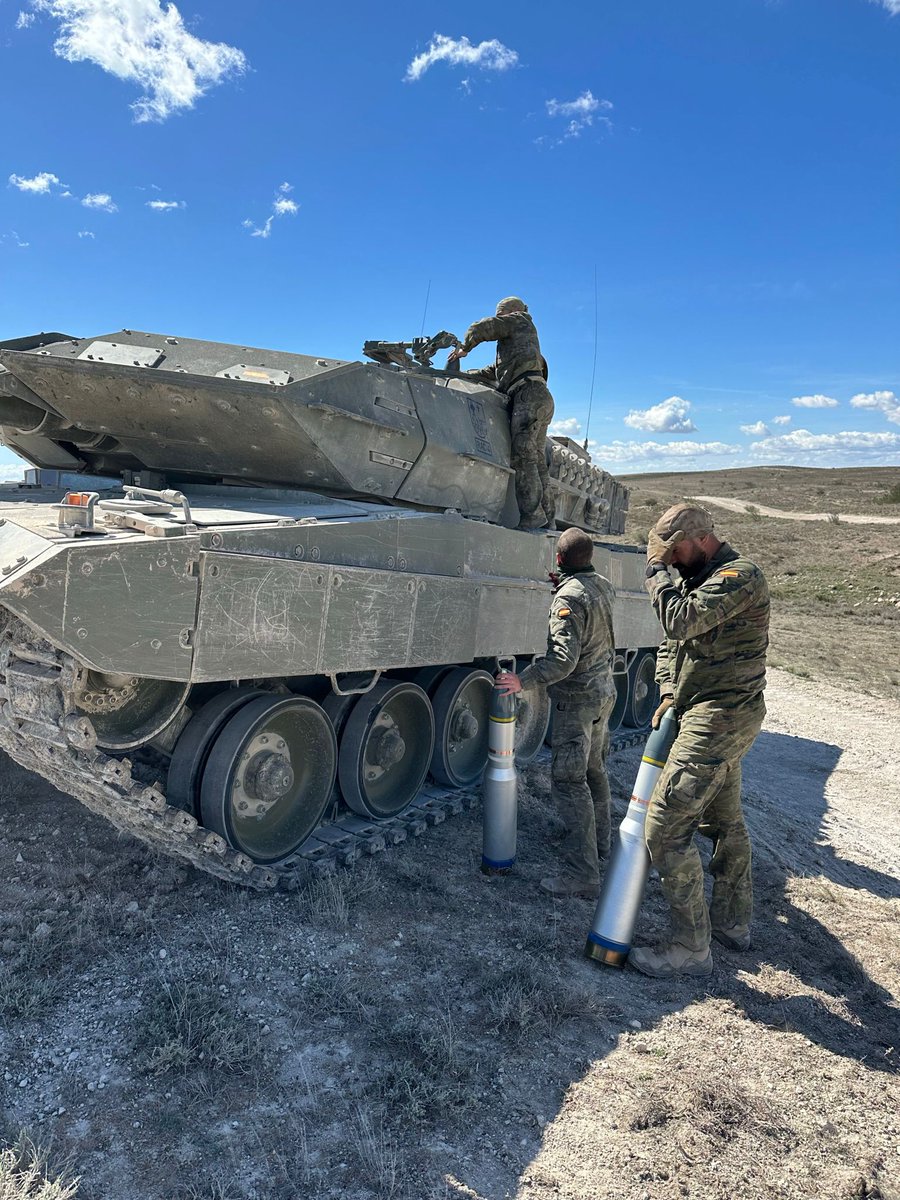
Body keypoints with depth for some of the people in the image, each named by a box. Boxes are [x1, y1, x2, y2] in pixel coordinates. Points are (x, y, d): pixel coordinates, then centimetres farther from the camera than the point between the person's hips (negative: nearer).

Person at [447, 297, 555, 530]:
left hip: (529, 393, -9)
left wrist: (463, 349, 23)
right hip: (541, 398, 9)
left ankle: (532, 514, -27)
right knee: (537, 460, 3)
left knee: (522, 454, -19)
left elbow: (480, 328, 7)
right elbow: (492, 372, 38)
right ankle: (547, 516, -1)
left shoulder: (520, 321, 15)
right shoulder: (515, 345, 39)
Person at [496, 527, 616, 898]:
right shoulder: (604, 586, 5)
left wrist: (523, 679, -30)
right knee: (593, 769, 23)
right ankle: (598, 841, 39)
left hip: (577, 699, -9)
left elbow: (564, 658, -29)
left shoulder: (568, 598, -21)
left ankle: (582, 874, -8)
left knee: (568, 781, -8)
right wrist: (565, 583, 23)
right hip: (604, 690, 9)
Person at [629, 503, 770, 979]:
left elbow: (680, 622, -30)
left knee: (665, 829, -11)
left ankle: (689, 949, 0)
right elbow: (671, 643, 17)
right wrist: (670, 692, 2)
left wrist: (657, 570, -16)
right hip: (720, 717, 11)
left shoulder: (740, 575, -18)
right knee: (724, 820, 22)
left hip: (719, 717, -11)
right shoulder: (698, 579, 13)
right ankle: (733, 921, 39)